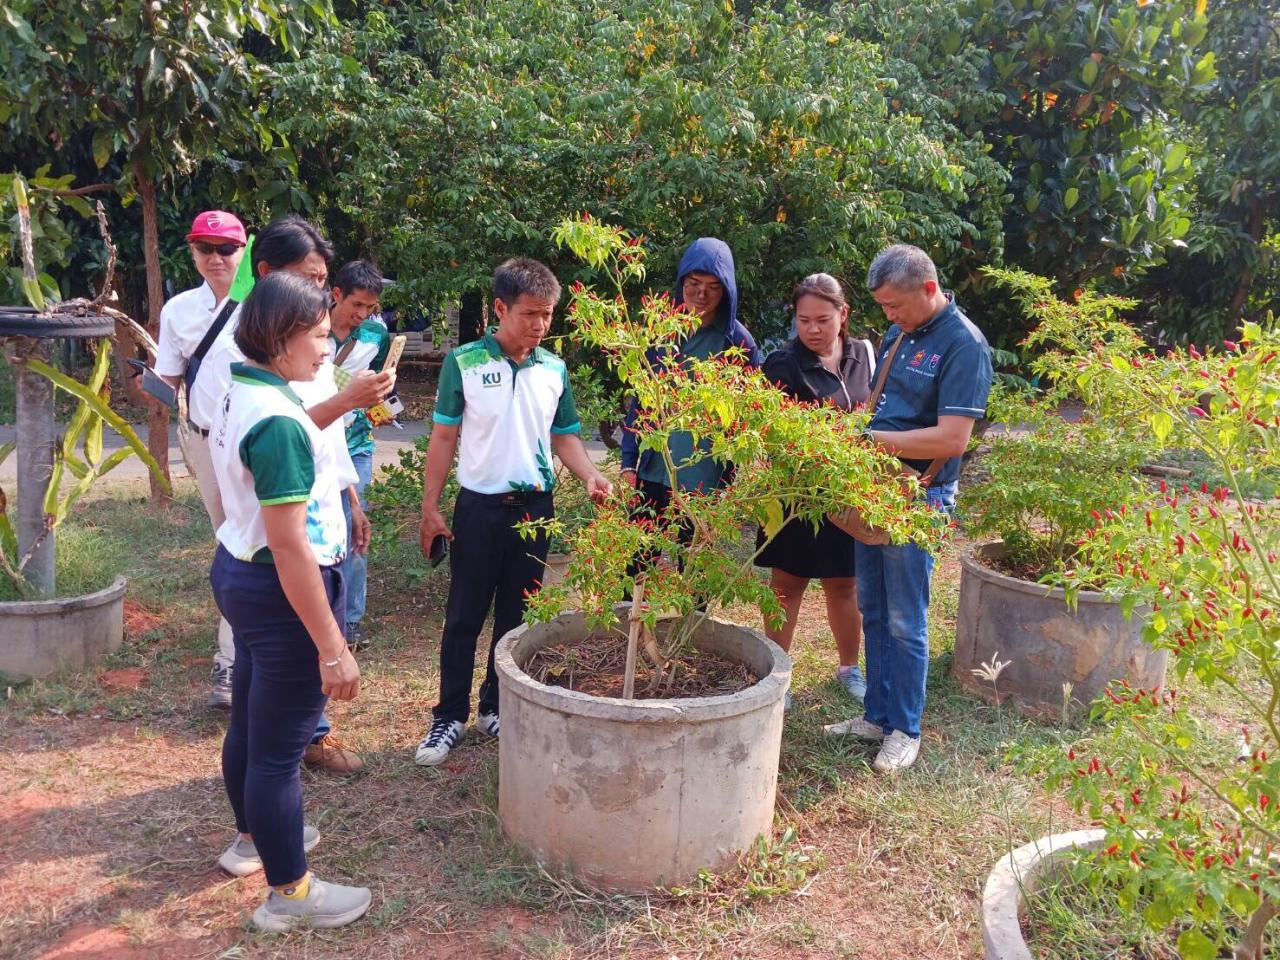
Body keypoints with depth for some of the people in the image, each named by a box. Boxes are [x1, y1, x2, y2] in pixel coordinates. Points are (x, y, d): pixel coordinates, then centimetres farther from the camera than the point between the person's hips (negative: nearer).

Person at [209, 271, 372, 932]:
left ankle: (253, 837, 48)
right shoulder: (277, 421, -27)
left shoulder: (241, 396, 4)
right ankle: (289, 893, 20)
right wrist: (333, 648, -25)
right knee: (280, 743, 3)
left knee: (251, 721, 26)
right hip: (280, 593, -10)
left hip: (238, 572, 11)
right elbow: (290, 546, -29)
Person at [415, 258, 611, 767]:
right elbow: (443, 438, -3)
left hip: (534, 508, 3)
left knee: (517, 615, 12)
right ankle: (449, 716, 17)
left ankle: (496, 709, 27)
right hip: (479, 506, -3)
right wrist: (430, 508, -5)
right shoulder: (464, 362, -7)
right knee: (464, 616, 4)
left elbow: (564, 437, 10)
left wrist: (591, 476, -9)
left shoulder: (554, 369, 3)